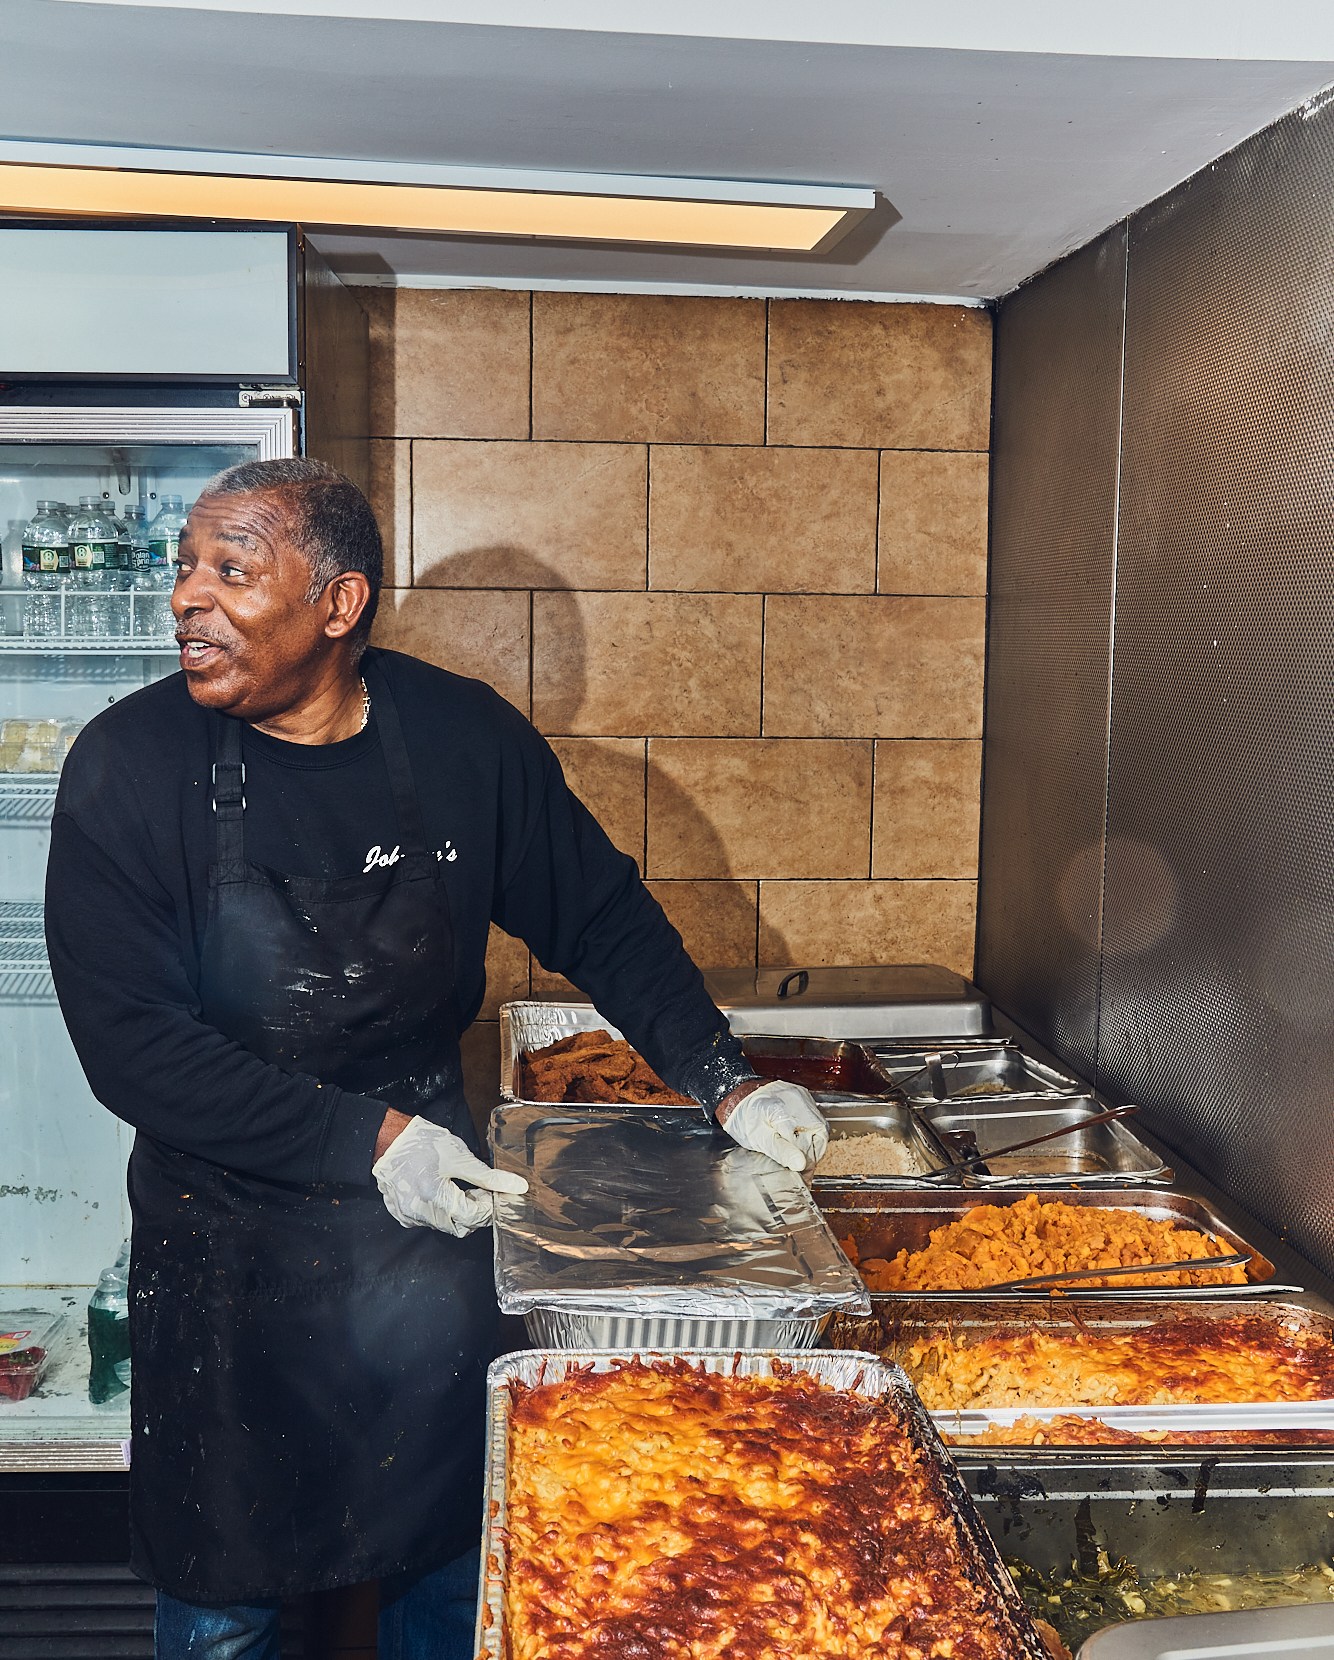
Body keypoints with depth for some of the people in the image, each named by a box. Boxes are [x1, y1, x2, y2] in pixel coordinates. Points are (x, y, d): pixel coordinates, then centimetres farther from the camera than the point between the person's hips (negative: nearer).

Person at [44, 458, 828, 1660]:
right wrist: (363, 1138, -22)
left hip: (436, 1217, 2)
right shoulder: (129, 768, -14)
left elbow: (602, 918, 2)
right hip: (227, 1237, -1)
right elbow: (131, 1041, -17)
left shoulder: (467, 739, -8)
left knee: (449, 1559, 18)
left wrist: (725, 1084, -8)